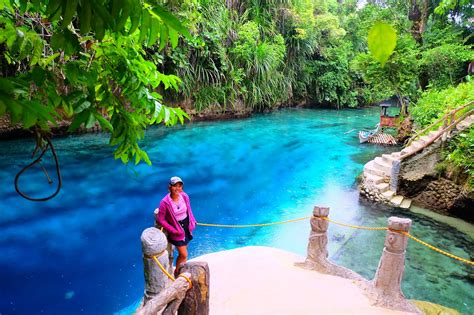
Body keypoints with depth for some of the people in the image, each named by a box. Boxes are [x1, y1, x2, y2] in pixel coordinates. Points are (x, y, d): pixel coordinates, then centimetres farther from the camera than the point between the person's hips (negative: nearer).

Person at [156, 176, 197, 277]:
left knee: (183, 251, 22)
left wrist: (193, 222, 6)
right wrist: (173, 230, -16)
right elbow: (160, 219, -16)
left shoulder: (185, 196, -11)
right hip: (177, 232, -5)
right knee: (184, 255, 4)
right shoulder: (165, 202, -25)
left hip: (187, 228, 5)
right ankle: (177, 272, 32)